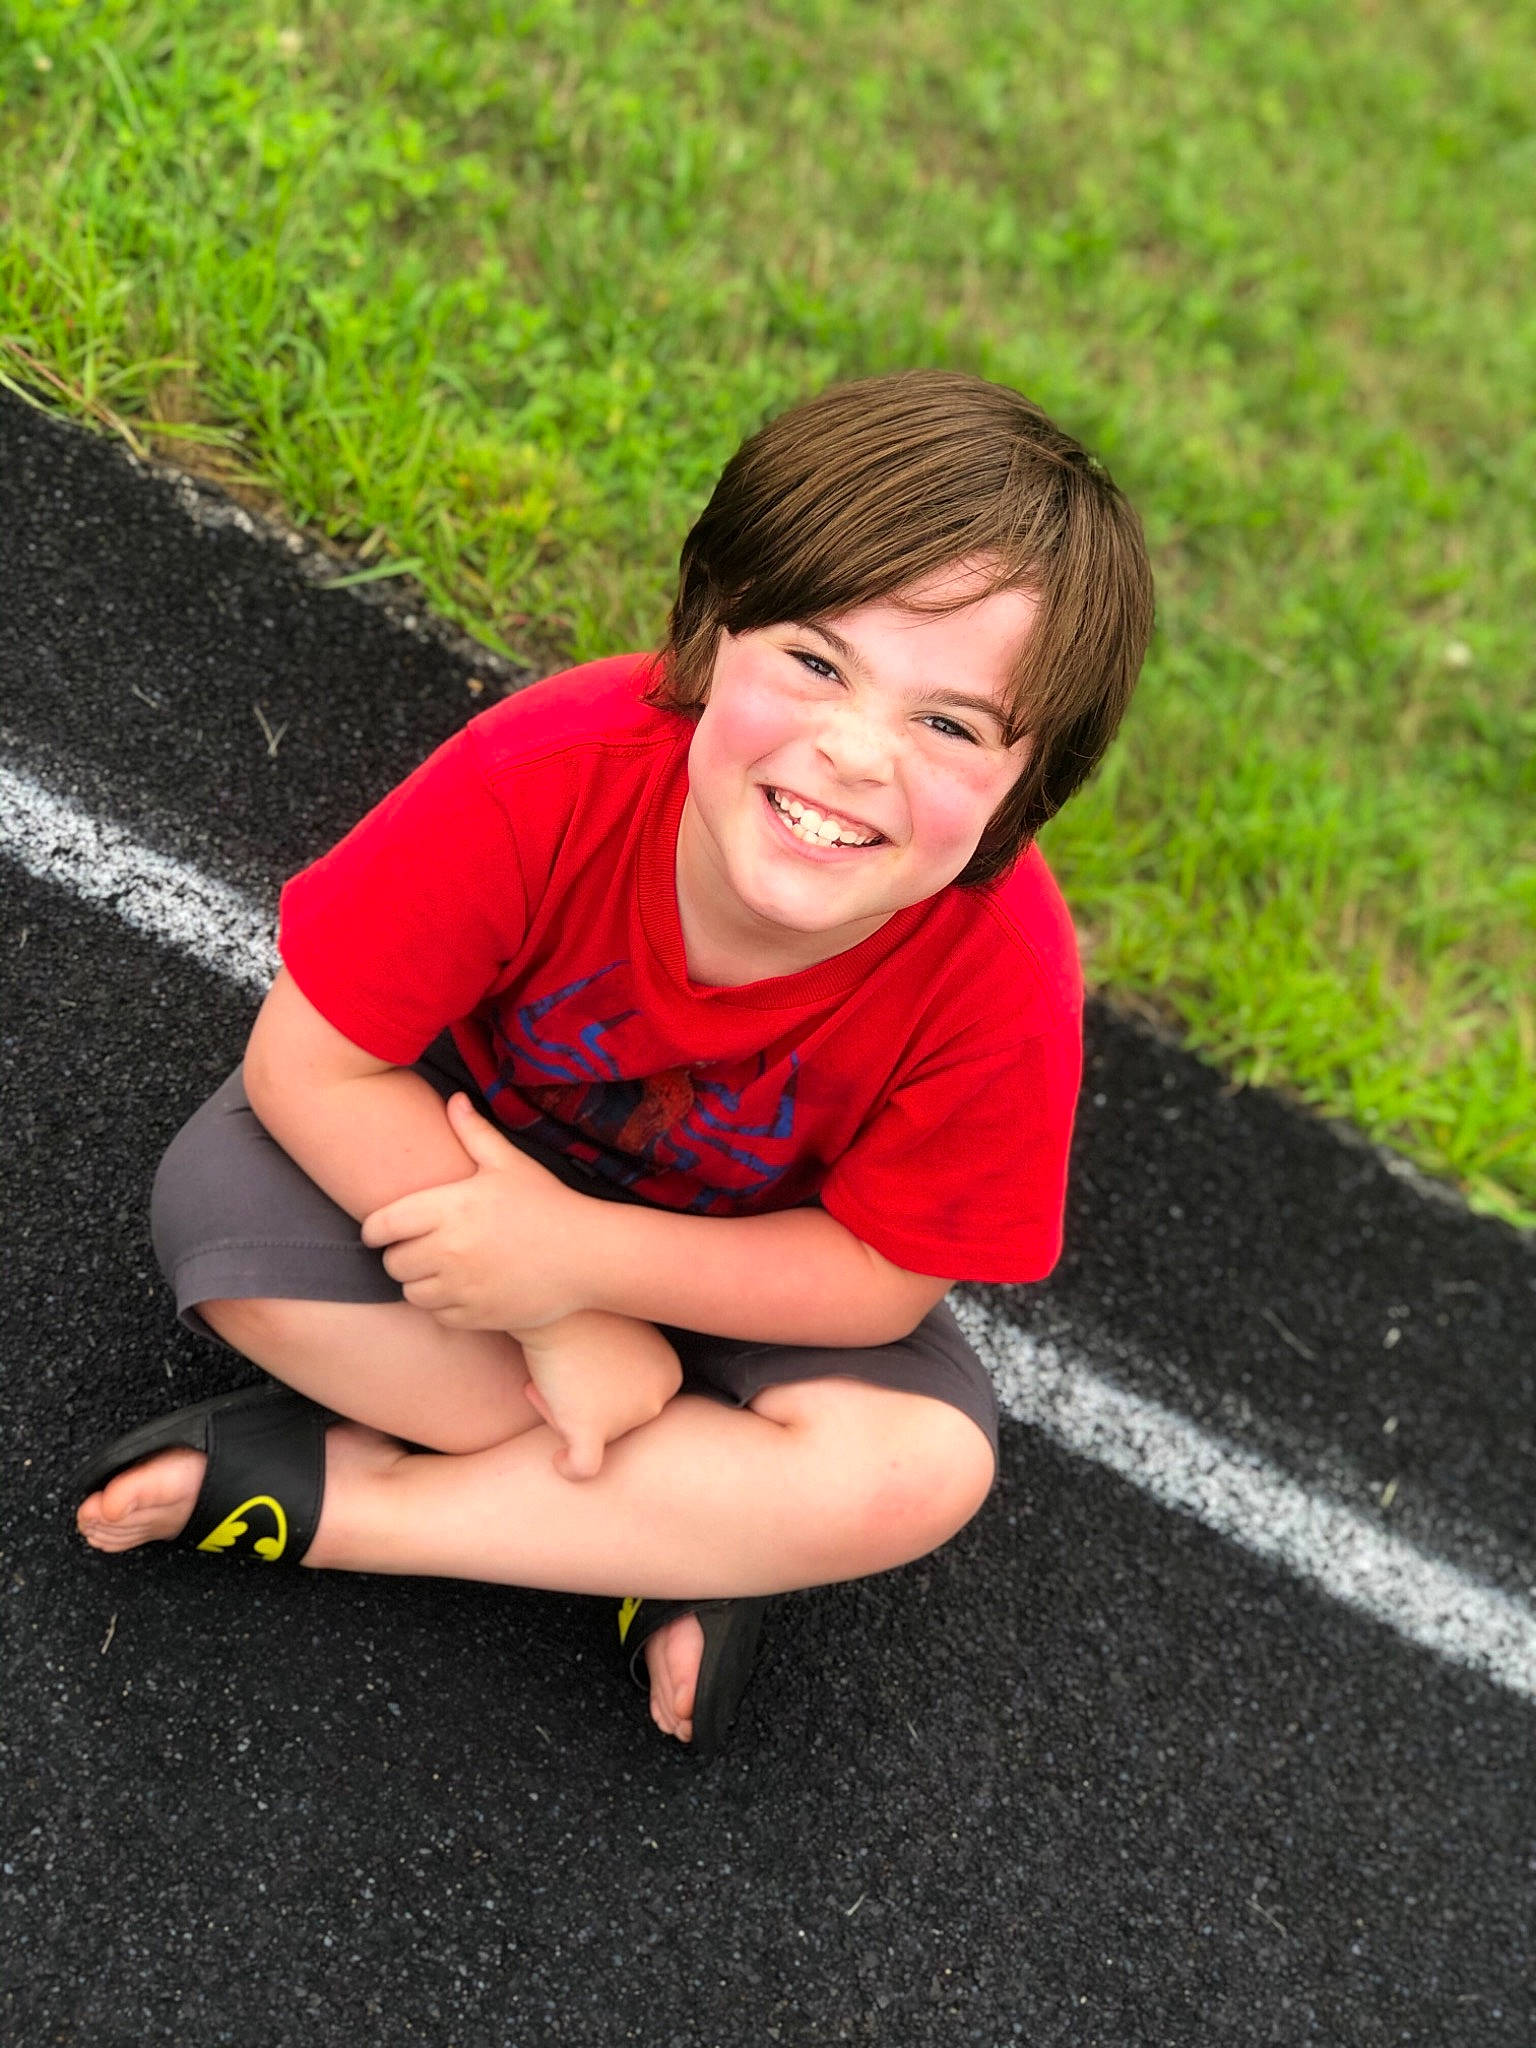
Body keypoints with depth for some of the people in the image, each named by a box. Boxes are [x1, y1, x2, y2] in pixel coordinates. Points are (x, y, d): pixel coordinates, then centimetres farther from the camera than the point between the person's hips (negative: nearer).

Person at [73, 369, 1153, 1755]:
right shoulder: (550, 779, -36)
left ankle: (332, 1492, -17)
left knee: (926, 1469, -26)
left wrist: (581, 1257, -32)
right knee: (226, 1202, -28)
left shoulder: (999, 976, -34)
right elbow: (308, 1060, -27)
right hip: (467, 1145, 1)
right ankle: (681, 1533, -14)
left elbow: (883, 1274, -20)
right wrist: (558, 1324, -29)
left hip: (741, 1261, 0)